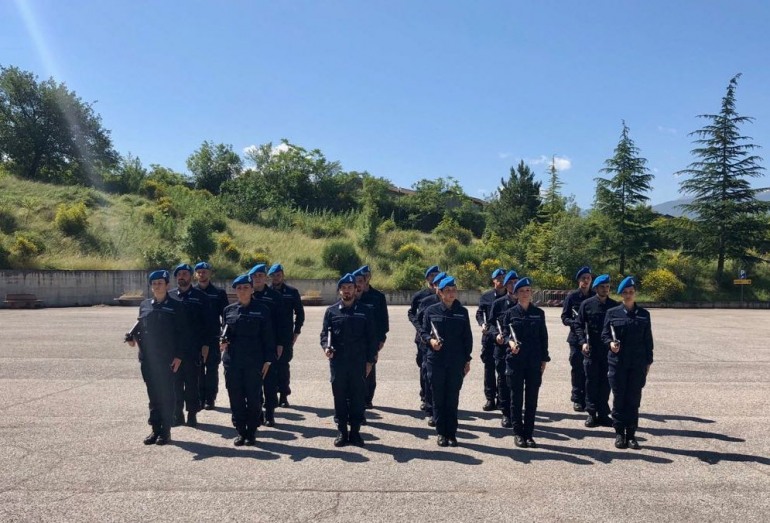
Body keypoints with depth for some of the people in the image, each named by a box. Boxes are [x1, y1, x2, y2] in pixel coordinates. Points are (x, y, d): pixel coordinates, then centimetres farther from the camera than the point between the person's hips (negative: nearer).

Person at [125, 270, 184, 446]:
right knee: (153, 394, 10)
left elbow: (180, 333, -5)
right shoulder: (145, 305, 10)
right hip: (147, 358, 4)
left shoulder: (175, 306, -3)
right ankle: (155, 429, 20)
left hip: (167, 358, -4)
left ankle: (165, 431, 11)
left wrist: (178, 356, -11)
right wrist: (132, 336, -8)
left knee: (166, 394, 2)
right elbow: (140, 325, 14)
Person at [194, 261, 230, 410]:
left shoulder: (219, 293, 3)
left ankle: (210, 399, 11)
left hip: (213, 337, -1)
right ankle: (199, 398, 15)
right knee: (198, 369, 6)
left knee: (212, 369, 3)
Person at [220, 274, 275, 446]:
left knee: (253, 398, 4)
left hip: (254, 361, -3)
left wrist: (268, 360, -6)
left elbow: (268, 337, -1)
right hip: (232, 361, 3)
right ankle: (241, 432, 19)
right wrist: (223, 341, -5)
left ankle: (251, 433, 17)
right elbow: (224, 331, 18)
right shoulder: (229, 310, 7)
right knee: (236, 398, 6)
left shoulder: (262, 310, -2)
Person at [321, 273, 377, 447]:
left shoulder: (365, 311, 3)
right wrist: (326, 347, -16)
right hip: (337, 362, 1)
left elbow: (371, 337, 4)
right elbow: (324, 333, 5)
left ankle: (355, 431, 17)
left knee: (358, 397, 5)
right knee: (339, 397, 7)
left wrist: (370, 360, 0)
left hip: (359, 362, 0)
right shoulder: (331, 311, 5)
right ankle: (342, 431, 18)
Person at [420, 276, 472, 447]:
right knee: (438, 398, 5)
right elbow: (423, 332, 5)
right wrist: (430, 340, -16)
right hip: (436, 361, -1)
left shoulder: (462, 312, 4)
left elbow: (467, 337, 7)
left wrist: (467, 359, 6)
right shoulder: (431, 311, 0)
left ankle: (451, 434, 15)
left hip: (456, 362, 1)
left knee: (453, 399, 5)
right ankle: (441, 433, 16)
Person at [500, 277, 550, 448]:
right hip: (515, 360, -1)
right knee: (516, 397, 3)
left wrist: (544, 359, 5)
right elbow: (505, 333, 3)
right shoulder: (510, 313, 1)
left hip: (534, 361, 2)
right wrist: (510, 342, -19)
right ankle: (518, 433, 14)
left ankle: (529, 434, 15)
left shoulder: (538, 313, 5)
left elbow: (543, 337, 7)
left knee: (532, 398, 5)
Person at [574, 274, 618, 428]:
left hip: (609, 350, 2)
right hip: (591, 350, -2)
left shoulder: (614, 305, 5)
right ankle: (592, 413, 12)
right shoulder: (587, 304, -1)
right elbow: (579, 325, -1)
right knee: (591, 381, 4)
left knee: (605, 383, 7)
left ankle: (603, 414, 16)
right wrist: (583, 342, -14)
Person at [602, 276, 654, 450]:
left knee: (634, 399, 5)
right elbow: (604, 334, 5)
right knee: (619, 398, 4)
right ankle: (619, 433, 14)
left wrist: (648, 362, 6)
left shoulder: (644, 314, 5)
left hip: (638, 364, 1)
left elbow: (648, 340, 8)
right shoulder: (612, 313, 1)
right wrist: (610, 342, -16)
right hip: (617, 362, -1)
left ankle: (631, 434, 15)